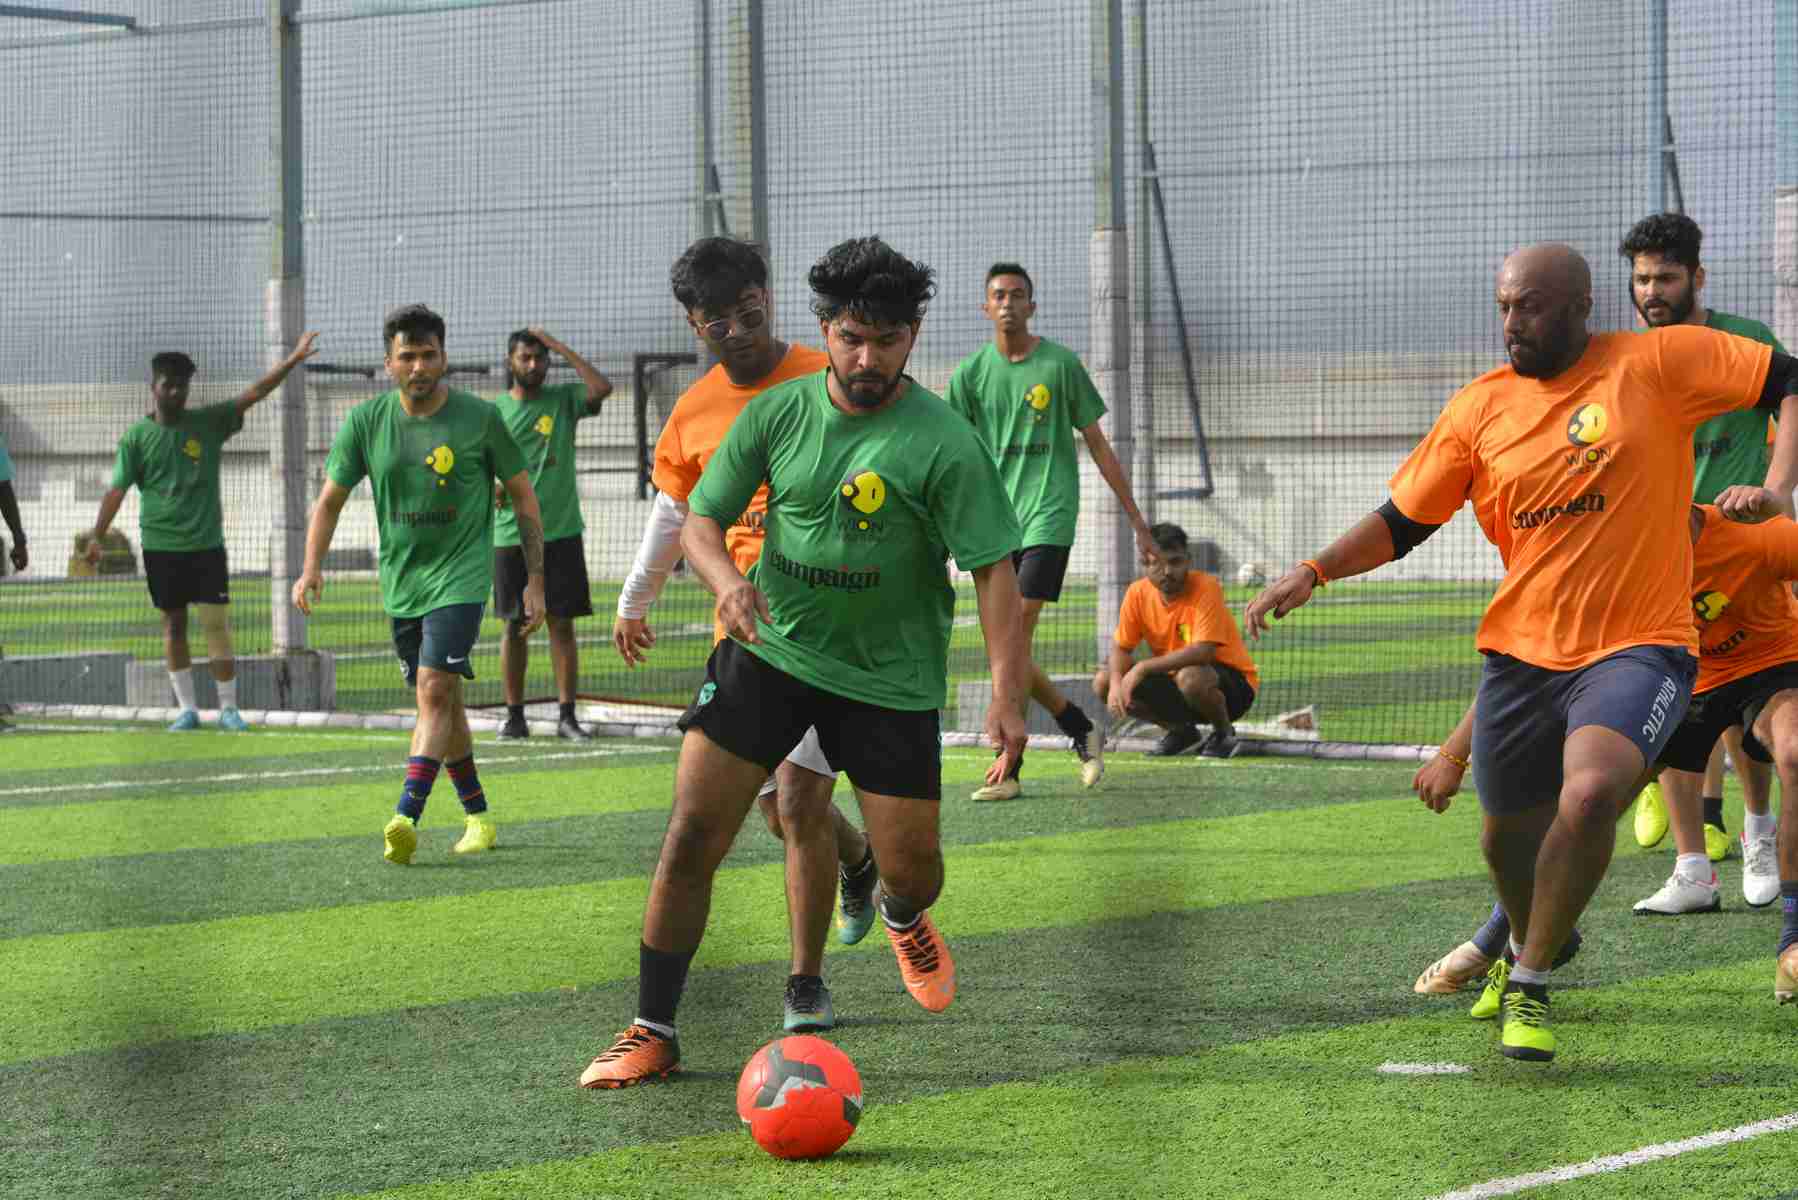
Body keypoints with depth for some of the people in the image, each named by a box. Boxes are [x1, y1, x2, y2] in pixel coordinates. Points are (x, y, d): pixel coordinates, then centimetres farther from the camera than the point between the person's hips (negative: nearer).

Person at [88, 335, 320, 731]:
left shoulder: (207, 423, 3)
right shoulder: (137, 437, 1)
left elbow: (253, 395, -2)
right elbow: (117, 490, -1)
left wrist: (292, 361, -12)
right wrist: (96, 536, -9)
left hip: (206, 543, 0)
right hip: (161, 546, 0)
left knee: (217, 624, -3)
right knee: (173, 625, 5)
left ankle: (228, 708, 4)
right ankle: (186, 708, 11)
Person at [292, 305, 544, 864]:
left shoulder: (479, 417, -7)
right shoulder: (365, 422, -1)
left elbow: (523, 496, 2)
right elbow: (330, 500, 6)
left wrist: (535, 580, -1)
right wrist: (312, 567, -9)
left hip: (462, 573, -4)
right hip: (401, 582, 4)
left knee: (434, 692, -19)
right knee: (444, 702, 12)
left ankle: (406, 818, -27)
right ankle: (478, 816, 25)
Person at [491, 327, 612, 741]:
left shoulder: (563, 399, 4)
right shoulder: (492, 411, 6)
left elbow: (602, 388, -15)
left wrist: (560, 348, -10)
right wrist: (491, 489, -12)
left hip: (561, 531, -1)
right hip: (510, 535, 1)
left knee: (562, 623, -2)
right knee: (514, 626, 5)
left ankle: (567, 717, 0)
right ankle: (515, 715, 11)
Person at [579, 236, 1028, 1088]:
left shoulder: (942, 443, -14)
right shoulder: (777, 412, -3)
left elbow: (993, 570, -15)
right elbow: (701, 520, 3)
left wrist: (1007, 695, -25)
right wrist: (727, 580, -20)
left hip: (891, 676, -2)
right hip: (771, 649, 2)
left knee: (911, 868, 0)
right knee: (692, 834, -9)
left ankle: (903, 918, 41)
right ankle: (652, 1031, 2)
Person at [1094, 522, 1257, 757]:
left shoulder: (1206, 588, -24)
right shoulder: (1138, 594, -7)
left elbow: (1202, 652, -33)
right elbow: (1121, 648, 0)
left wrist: (1143, 667, -32)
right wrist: (1116, 684, -22)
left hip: (1233, 686, -6)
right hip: (1174, 679, 6)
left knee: (1190, 678, -40)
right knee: (1103, 682, -8)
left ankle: (1224, 733, -5)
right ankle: (1180, 730, 11)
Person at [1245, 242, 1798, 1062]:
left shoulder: (1655, 363, -5)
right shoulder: (1481, 407, 3)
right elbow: (1403, 520, 9)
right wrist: (1314, 572, -5)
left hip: (1636, 647, -4)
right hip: (1521, 652, 4)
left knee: (1592, 793, -29)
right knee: (1507, 838, 15)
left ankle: (1530, 984, -8)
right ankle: (1531, 943, 51)